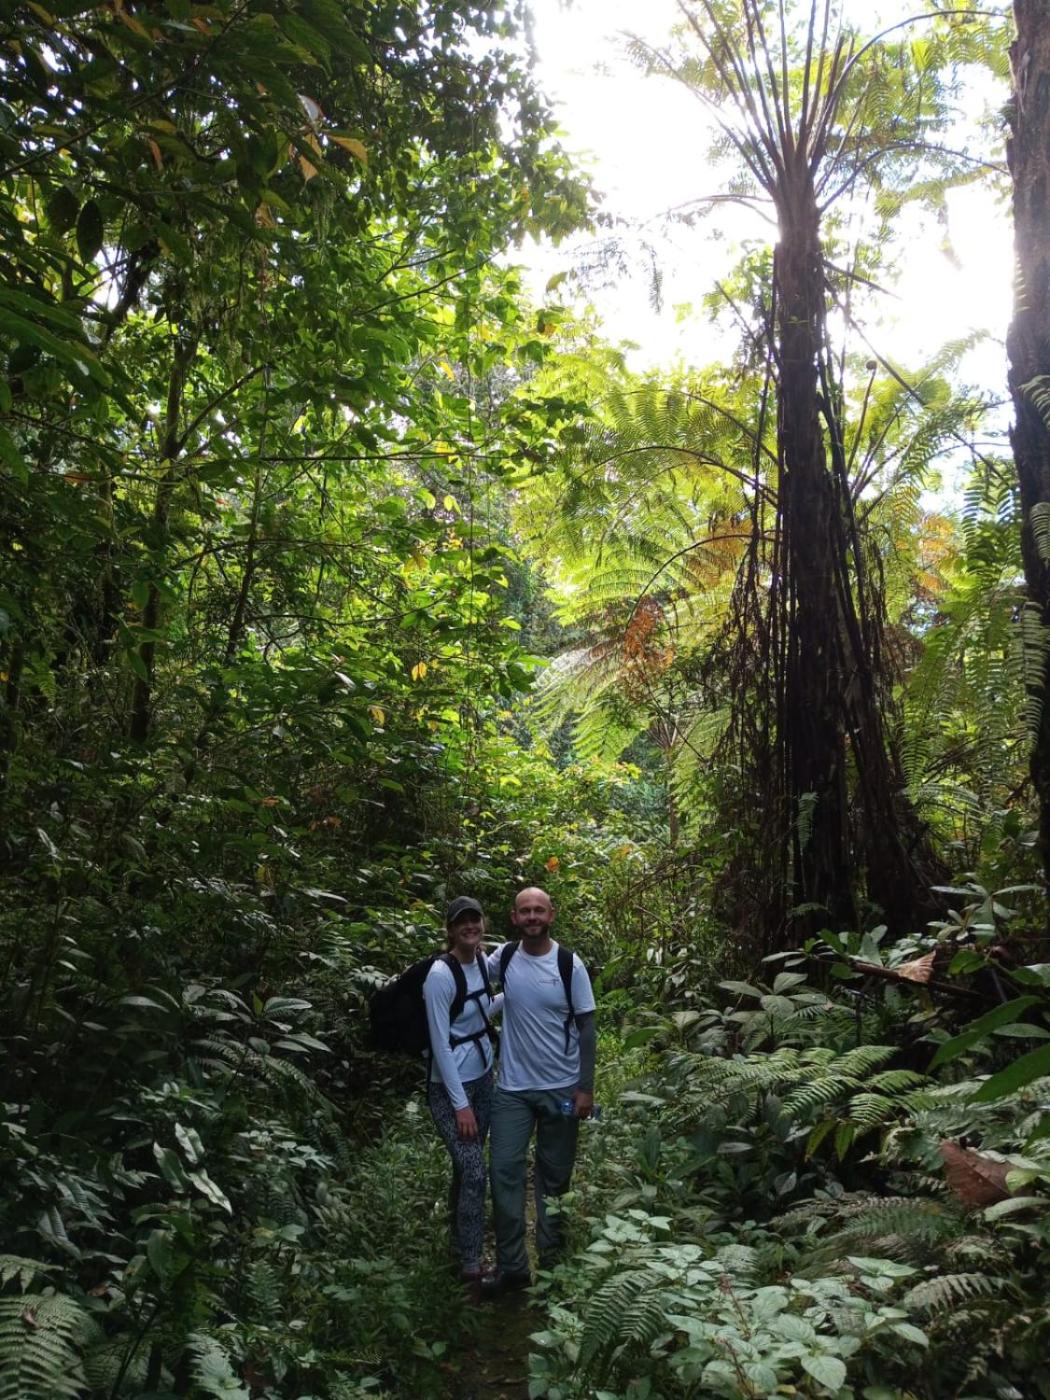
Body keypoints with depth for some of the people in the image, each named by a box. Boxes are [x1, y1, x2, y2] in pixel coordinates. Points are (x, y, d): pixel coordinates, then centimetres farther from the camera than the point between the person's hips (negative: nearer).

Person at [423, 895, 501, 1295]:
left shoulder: (482, 961, -1)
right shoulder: (440, 975, -22)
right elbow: (440, 1044, -20)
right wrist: (460, 1103, -17)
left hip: (482, 1077, 7)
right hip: (450, 1085, -7)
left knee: (467, 1166, 15)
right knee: (474, 1172, -5)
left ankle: (459, 1240, 35)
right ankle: (471, 1265, 10)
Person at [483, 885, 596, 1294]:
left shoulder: (570, 964, -10)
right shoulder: (502, 958, -5)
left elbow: (586, 1027, -5)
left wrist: (585, 1087, -9)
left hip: (560, 1088, -1)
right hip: (512, 1088, 2)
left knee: (555, 1176, 11)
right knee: (504, 1170, -1)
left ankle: (552, 1261, 27)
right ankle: (511, 1266, 11)